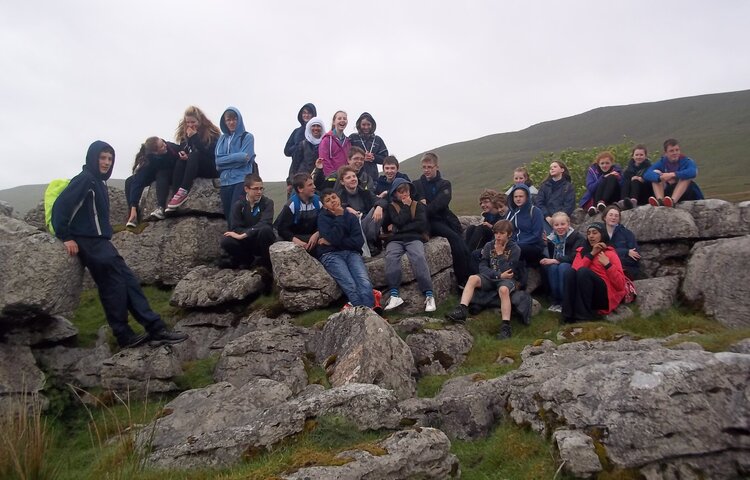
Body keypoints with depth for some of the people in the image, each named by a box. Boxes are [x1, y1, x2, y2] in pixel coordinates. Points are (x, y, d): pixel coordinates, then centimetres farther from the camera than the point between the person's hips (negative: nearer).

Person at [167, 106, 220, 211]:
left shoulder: (211, 133, -7)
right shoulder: (184, 133, 9)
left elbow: (210, 153, -20)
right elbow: (181, 150, 11)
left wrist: (195, 137, -21)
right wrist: (182, 154, -14)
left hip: (212, 168, -5)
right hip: (194, 169, 5)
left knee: (195, 154, -32)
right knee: (180, 161, -26)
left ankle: (183, 191, -43)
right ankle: (176, 195, -42)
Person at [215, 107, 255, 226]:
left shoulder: (247, 137, 1)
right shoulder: (222, 138, 14)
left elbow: (245, 159, -11)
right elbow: (218, 160, 1)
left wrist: (226, 160, -4)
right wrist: (237, 156, -9)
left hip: (241, 180, -5)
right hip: (225, 181, 5)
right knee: (228, 215, 7)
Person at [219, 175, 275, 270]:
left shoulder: (267, 202, -8)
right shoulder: (238, 204, -1)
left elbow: (264, 224, -22)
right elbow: (236, 228, -9)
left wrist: (244, 234, -30)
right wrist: (254, 231, -23)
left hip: (262, 242, -2)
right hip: (246, 242, 2)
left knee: (266, 230, -35)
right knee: (226, 242, -26)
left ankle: (265, 262, -11)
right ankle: (248, 260, 2)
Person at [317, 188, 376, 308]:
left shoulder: (351, 216, 15)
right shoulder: (323, 218, 8)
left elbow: (359, 241, 1)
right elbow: (334, 238, -10)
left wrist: (331, 242, -4)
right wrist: (339, 217, -5)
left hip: (351, 252, 2)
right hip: (331, 255, -2)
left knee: (365, 282, -29)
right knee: (350, 285, -30)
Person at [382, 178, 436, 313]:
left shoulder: (419, 205, 19)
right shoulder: (391, 207, 17)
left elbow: (421, 225, 2)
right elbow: (400, 221, -2)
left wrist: (397, 228, 0)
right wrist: (406, 206, 5)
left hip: (414, 238, 0)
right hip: (395, 240, 0)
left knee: (419, 257, -35)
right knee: (391, 257, -35)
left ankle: (429, 295, -37)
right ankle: (394, 295, -40)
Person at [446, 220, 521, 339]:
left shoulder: (515, 249, -2)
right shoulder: (488, 246, 9)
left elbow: (507, 271, -12)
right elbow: (482, 267, -1)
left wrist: (500, 252, -9)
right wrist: (498, 275, -13)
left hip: (507, 279, -4)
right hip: (490, 278, 4)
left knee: (503, 289, -39)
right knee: (473, 278, -26)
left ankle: (505, 327, -40)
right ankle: (462, 310, -38)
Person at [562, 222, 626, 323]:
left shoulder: (610, 253, 4)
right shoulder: (582, 251, 16)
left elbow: (620, 285, -5)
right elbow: (575, 270, -5)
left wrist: (607, 264, -15)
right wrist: (591, 254, -8)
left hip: (606, 296, -3)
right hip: (582, 295, 3)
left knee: (584, 271, -26)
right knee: (571, 272, -22)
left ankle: (584, 315, -25)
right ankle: (569, 315, -24)